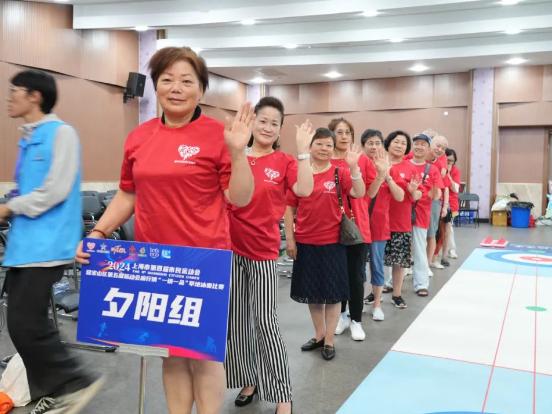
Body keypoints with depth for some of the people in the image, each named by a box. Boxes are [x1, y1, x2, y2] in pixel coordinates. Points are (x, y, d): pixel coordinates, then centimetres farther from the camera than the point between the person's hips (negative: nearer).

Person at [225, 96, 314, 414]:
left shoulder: (284, 162, -2)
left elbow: (305, 190, -17)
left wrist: (303, 149, -20)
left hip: (263, 250, -3)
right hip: (231, 247, 3)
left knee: (265, 322, -1)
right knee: (237, 320, 12)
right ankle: (249, 380, 31)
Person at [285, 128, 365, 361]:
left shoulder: (340, 173, -2)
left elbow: (359, 193, -16)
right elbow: (290, 208, 4)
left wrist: (353, 167, -28)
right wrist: (290, 239, 1)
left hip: (332, 242, -2)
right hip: (305, 242, 2)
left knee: (332, 292, 6)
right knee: (311, 291, 14)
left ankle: (329, 340, 20)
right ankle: (319, 335, 32)